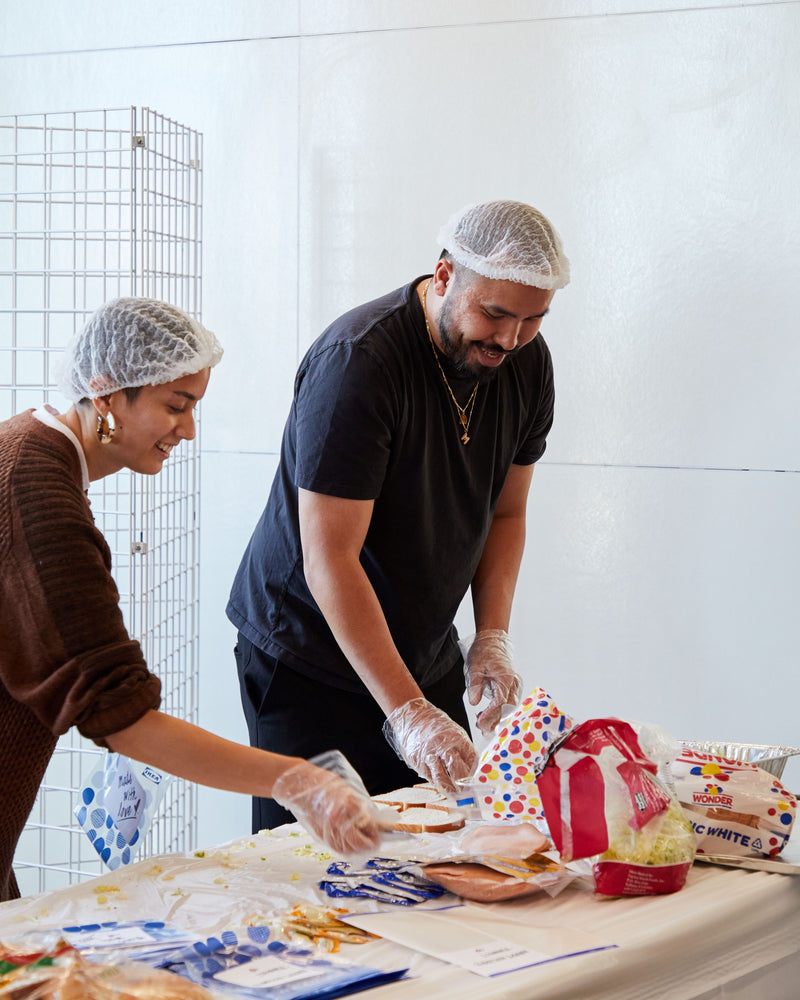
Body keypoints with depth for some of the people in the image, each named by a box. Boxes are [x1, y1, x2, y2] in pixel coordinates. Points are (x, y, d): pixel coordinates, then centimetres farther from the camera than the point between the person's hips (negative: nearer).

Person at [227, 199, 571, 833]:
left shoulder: (527, 361, -3)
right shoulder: (359, 361, -26)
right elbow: (330, 560, -29)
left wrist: (493, 635, -6)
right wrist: (406, 712, -33)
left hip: (425, 657, 6)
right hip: (308, 656, -6)